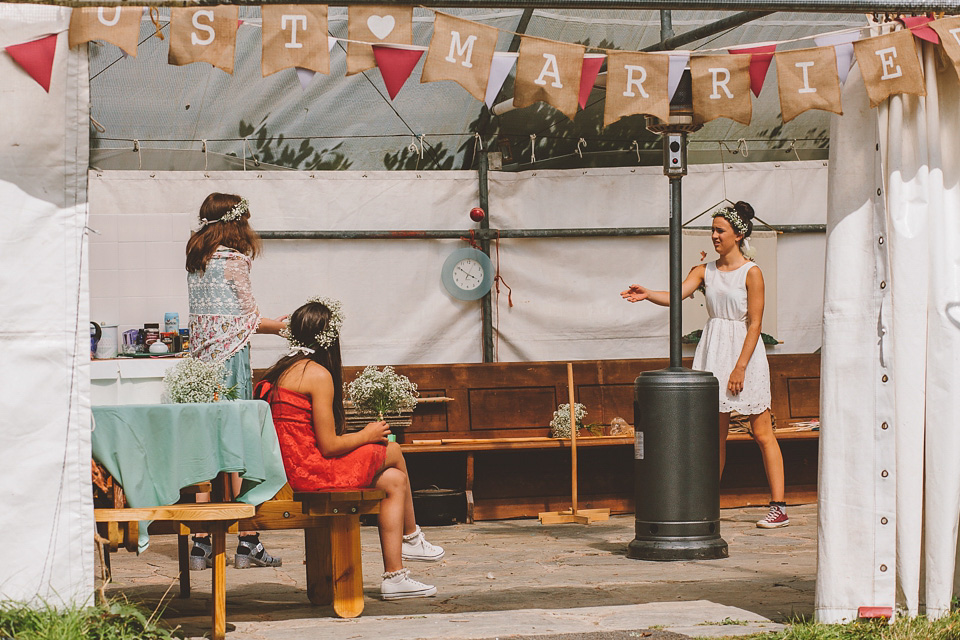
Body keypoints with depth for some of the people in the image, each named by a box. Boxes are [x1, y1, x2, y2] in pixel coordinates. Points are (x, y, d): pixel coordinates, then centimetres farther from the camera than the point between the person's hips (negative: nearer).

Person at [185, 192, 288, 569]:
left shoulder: (196, 260, 13)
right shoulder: (234, 260, -9)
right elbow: (250, 319, -4)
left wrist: (269, 324, 22)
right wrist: (281, 326, 14)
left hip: (201, 356, 7)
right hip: (231, 357, -7)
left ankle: (201, 544, 6)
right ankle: (248, 543, 0)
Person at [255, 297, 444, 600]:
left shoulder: (282, 370, 15)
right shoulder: (319, 374, -14)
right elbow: (328, 445, -15)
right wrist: (367, 435, 3)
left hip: (289, 469, 9)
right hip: (311, 473, -9)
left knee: (394, 480, 13)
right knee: (392, 452, 8)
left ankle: (394, 576, 11)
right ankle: (411, 537, 28)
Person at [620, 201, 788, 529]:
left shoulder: (751, 273, -7)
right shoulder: (706, 271, 9)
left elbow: (755, 323, -10)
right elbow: (676, 295, -4)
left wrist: (740, 367, -15)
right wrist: (647, 294, -24)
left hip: (745, 351, -5)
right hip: (713, 350, 5)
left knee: (762, 432, -3)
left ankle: (779, 507, -1)